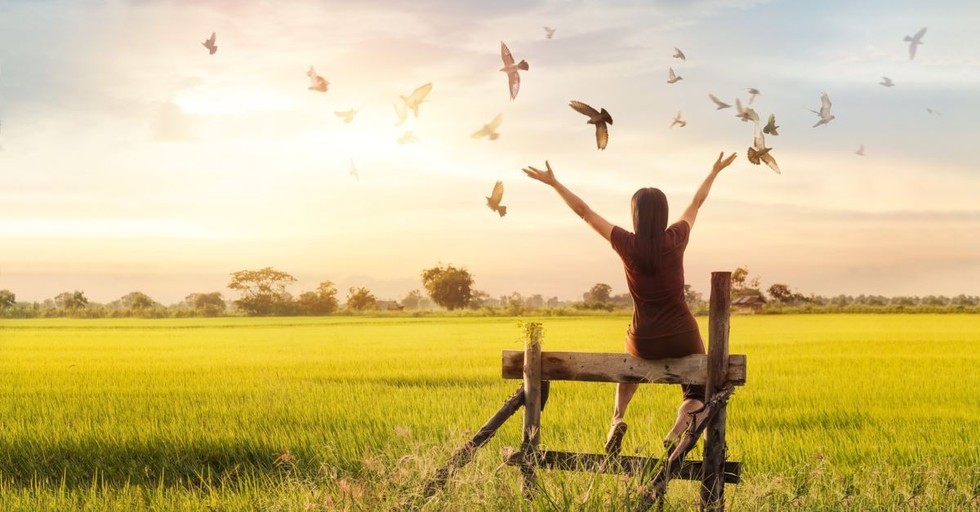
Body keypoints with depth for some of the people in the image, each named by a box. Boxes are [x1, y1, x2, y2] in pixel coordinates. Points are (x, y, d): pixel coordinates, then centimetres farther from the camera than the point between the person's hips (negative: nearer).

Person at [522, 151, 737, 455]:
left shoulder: (627, 245, -10)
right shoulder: (676, 240, -7)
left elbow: (583, 211, -1)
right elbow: (696, 203, 11)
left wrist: (553, 183, 8)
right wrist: (716, 171, 27)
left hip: (645, 341, 1)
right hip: (683, 339, 0)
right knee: (698, 388, 25)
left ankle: (617, 418, 12)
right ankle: (684, 418, -8)